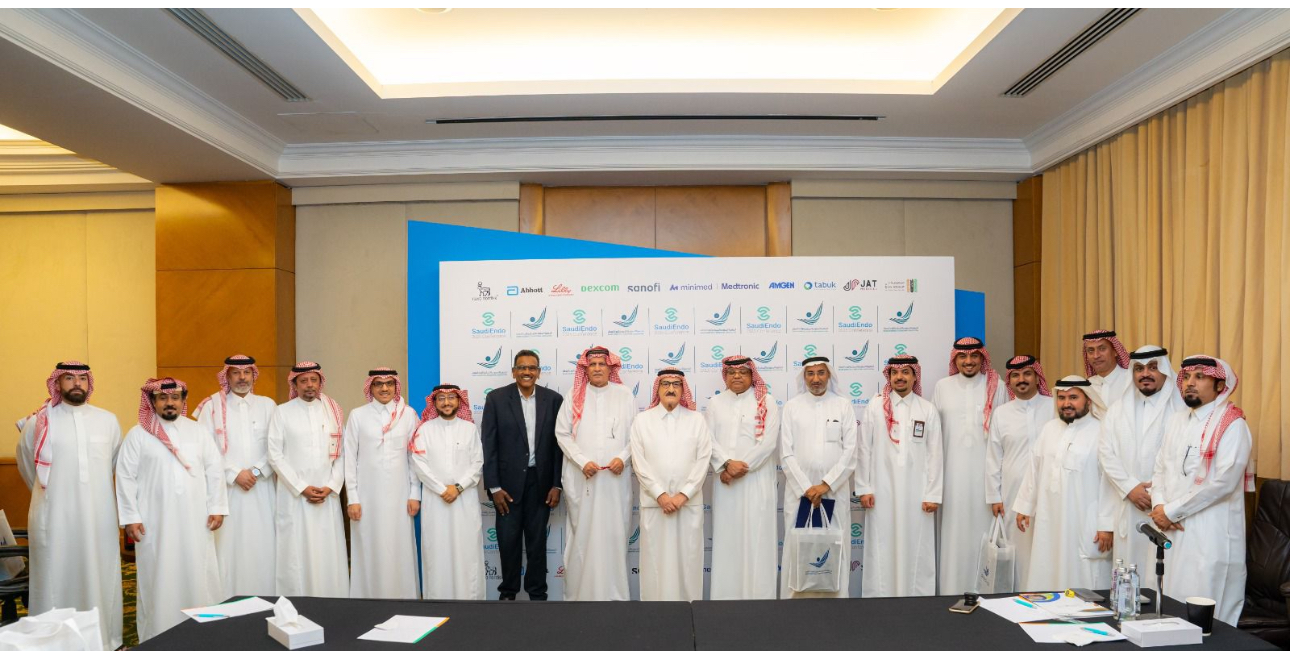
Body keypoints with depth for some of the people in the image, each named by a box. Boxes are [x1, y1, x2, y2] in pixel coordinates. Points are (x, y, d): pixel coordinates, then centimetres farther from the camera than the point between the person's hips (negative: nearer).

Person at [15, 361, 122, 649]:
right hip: (54, 519, -2)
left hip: (99, 518, 2)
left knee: (99, 581, 8)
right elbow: (26, 466, 15)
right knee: (56, 583, 3)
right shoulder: (38, 422, 0)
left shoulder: (108, 420, 5)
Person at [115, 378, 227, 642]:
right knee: (158, 579, 5)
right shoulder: (138, 434, 0)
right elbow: (126, 477, -2)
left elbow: (214, 469, 6)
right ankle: (158, 636, 16)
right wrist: (130, 517, -6)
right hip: (155, 523, -2)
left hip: (195, 520, 2)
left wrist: (217, 507, 0)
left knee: (198, 575, 6)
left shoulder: (198, 431, 7)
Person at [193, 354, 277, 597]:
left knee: (262, 547, 1)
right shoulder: (213, 406, 4)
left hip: (261, 489, 2)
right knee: (228, 547, -2)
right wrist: (234, 474, -9)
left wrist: (256, 471, -9)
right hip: (226, 488, -1)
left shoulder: (267, 405, 8)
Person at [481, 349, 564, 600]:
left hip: (540, 482, 1)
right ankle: (508, 591, 25)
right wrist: (494, 487, -8)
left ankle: (537, 593, 24)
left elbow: (559, 444, 2)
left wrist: (557, 485, -2)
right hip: (508, 481, -1)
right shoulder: (496, 398, -3)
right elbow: (488, 445, -4)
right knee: (508, 540, 7)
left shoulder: (553, 399, 1)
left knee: (537, 541, 10)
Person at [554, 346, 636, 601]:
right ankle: (580, 592, 14)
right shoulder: (574, 395, 3)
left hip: (615, 476, 0)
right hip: (582, 477, 0)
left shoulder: (625, 394, 4)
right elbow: (562, 433, 2)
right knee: (582, 532, 4)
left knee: (614, 531, 3)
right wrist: (582, 462, -9)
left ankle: (613, 593, 13)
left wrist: (623, 457, -11)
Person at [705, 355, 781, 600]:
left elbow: (768, 441, -6)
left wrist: (740, 467, -11)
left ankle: (758, 595, 5)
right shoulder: (715, 402, 11)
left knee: (757, 537, -2)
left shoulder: (766, 401, 3)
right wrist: (727, 464, -15)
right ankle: (726, 594, 11)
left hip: (757, 480, -2)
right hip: (725, 480, 2)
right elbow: (709, 439, 1)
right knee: (726, 536, 4)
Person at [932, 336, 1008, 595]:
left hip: (986, 470, -1)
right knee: (955, 531, 3)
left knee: (983, 529, 0)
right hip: (953, 471, 1)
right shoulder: (943, 387, 7)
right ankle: (953, 590, 10)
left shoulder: (997, 387, 4)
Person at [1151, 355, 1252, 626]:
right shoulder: (1175, 420, 14)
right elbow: (1160, 469, 14)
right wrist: (1159, 506, -5)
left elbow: (1223, 481, -16)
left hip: (1210, 534, -6)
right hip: (1171, 530, 6)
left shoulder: (1232, 424, -7)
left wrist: (1171, 511, -13)